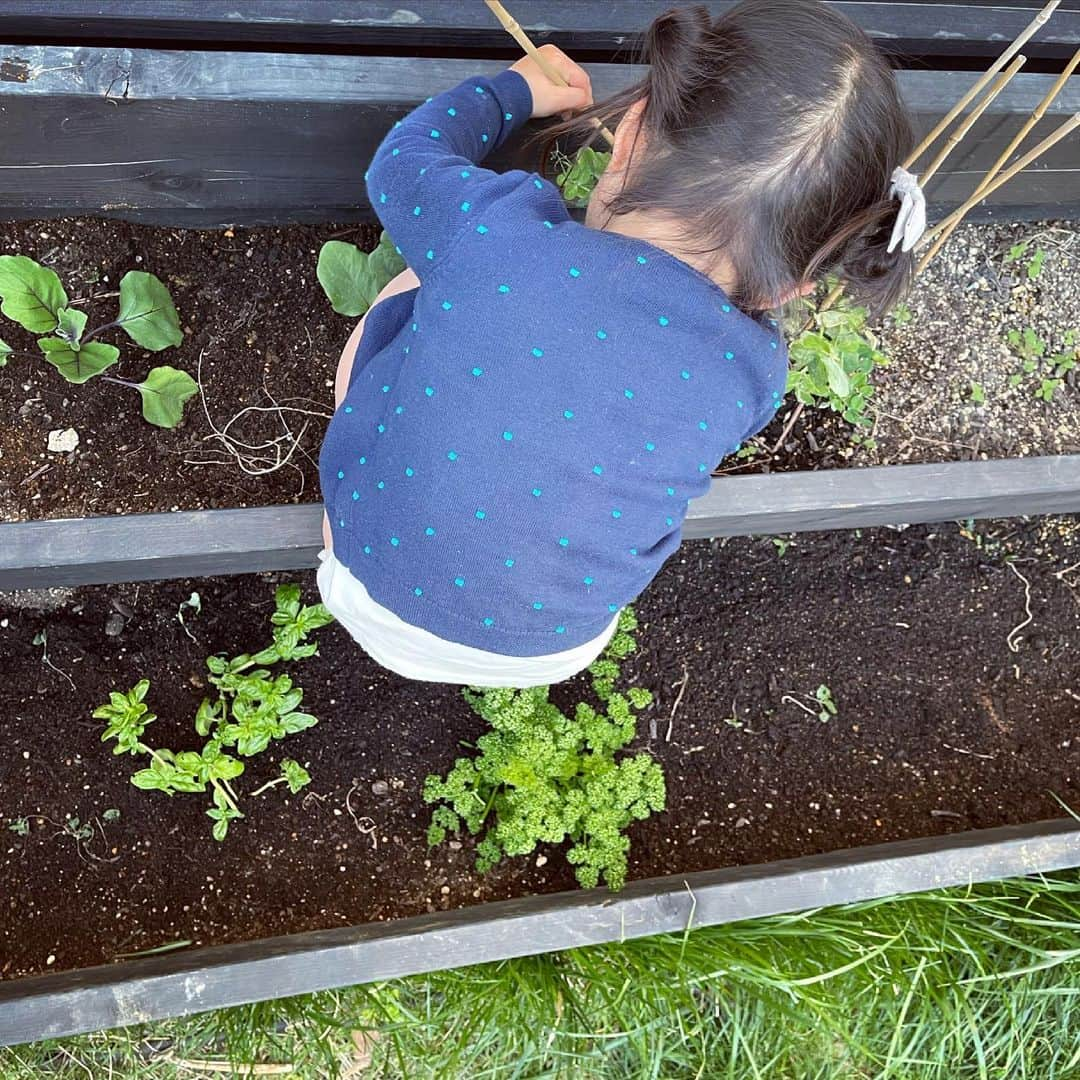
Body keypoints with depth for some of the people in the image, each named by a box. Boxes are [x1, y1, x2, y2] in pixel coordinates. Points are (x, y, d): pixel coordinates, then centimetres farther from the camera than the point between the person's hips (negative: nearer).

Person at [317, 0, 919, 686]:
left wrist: (517, 90, 13)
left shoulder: (497, 228, -29)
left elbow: (404, 157, -4)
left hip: (377, 606, -1)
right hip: (550, 654, 2)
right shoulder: (755, 371, -21)